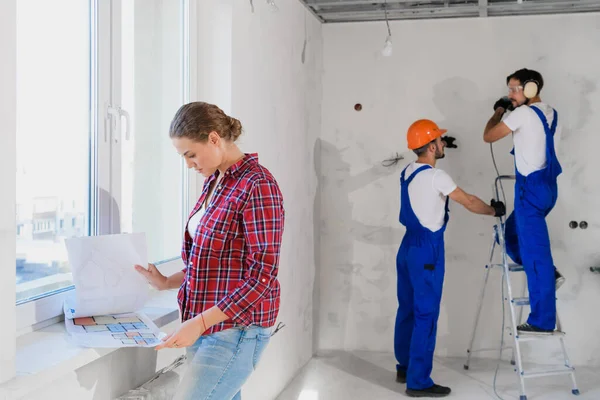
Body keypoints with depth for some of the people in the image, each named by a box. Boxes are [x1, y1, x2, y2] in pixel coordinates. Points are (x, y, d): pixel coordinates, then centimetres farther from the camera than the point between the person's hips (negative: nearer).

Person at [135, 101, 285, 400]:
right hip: (203, 325, 8)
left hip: (235, 329, -8)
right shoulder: (214, 182, 11)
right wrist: (167, 283, 10)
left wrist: (200, 322, -22)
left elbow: (263, 275, -20)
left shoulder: (257, 187, -16)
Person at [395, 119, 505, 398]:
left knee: (408, 310, 16)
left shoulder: (408, 172, 8)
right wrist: (494, 210, 7)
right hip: (427, 250, -9)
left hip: (409, 246, 9)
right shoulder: (435, 176, -16)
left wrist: (439, 150, 35)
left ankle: (405, 368, 28)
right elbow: (469, 202, -7)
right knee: (426, 315, -3)